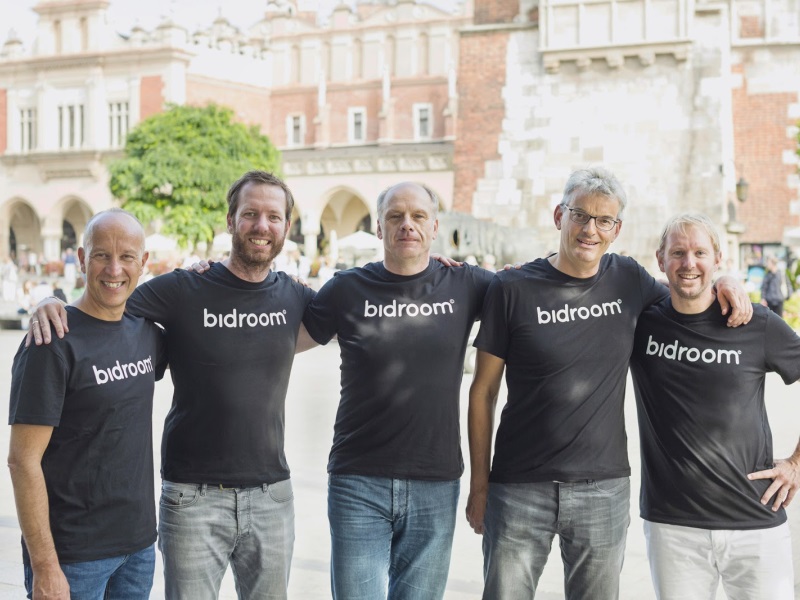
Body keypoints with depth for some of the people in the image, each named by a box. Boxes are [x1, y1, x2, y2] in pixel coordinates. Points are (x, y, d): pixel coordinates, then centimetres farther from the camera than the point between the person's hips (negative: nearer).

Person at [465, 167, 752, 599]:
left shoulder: (628, 279, 3)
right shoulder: (513, 289, -5)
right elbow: (483, 391, -1)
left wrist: (722, 283, 3)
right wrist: (479, 484, -2)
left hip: (604, 489, 3)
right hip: (520, 490, -2)